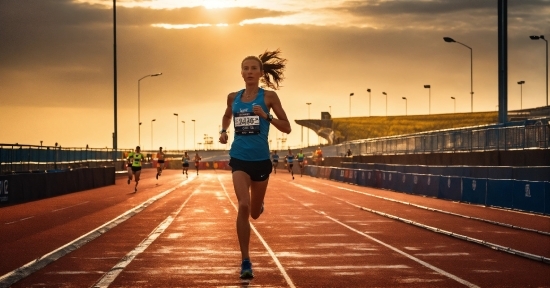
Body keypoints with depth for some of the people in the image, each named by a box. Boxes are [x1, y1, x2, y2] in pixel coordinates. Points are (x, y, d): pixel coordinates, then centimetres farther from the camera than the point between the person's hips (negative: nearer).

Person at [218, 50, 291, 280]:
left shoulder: (269, 96, -4)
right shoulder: (233, 97, 4)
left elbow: (286, 128, -3)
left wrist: (266, 116, -18)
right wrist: (223, 131, 5)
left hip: (261, 159, 0)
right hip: (239, 158, 0)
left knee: (255, 212, 15)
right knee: (243, 206, -19)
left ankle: (259, 204, 56)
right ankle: (245, 262, -13)